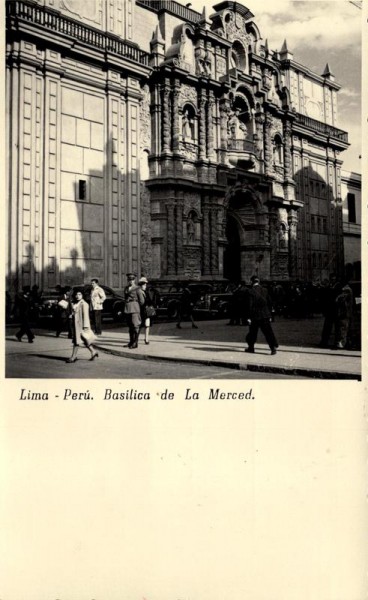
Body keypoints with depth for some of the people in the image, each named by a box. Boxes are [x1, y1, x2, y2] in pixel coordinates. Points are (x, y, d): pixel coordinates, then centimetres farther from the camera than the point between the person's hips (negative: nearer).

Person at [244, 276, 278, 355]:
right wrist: (270, 315, 14)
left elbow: (249, 305, -12)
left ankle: (251, 347, 23)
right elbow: (269, 303, 7)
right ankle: (273, 347, -7)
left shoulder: (251, 292, -10)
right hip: (265, 315, 3)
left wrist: (249, 317, -7)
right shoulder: (265, 290, 4)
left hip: (255, 316, -3)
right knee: (268, 332, 2)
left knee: (252, 332, 12)